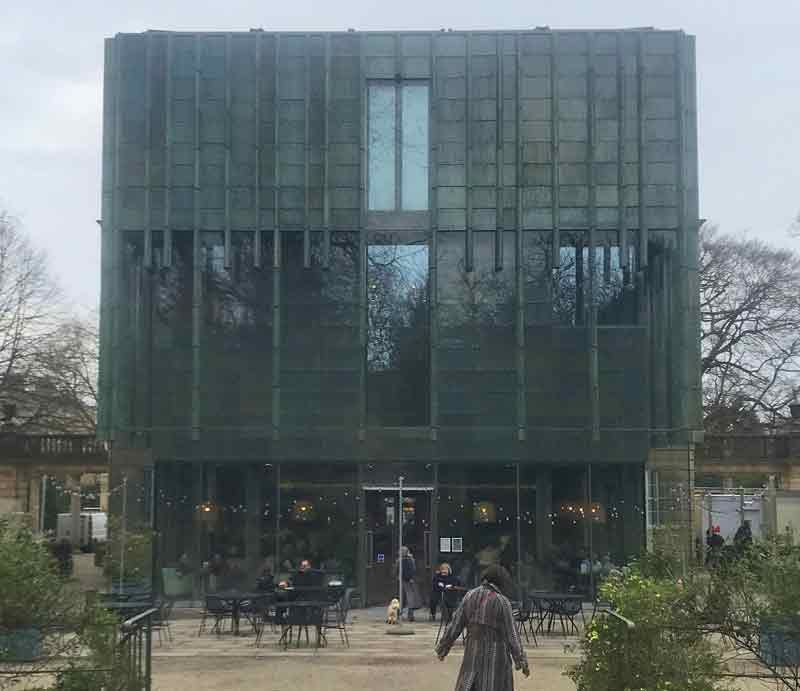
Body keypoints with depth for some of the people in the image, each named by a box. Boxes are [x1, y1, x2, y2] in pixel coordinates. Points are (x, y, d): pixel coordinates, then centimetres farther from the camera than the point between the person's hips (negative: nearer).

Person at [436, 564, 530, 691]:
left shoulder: (470, 596, -1)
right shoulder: (502, 601, -13)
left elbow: (455, 625, 3)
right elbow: (511, 634, -10)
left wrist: (443, 648, 14)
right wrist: (522, 661, -3)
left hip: (473, 653, 4)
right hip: (496, 655, -4)